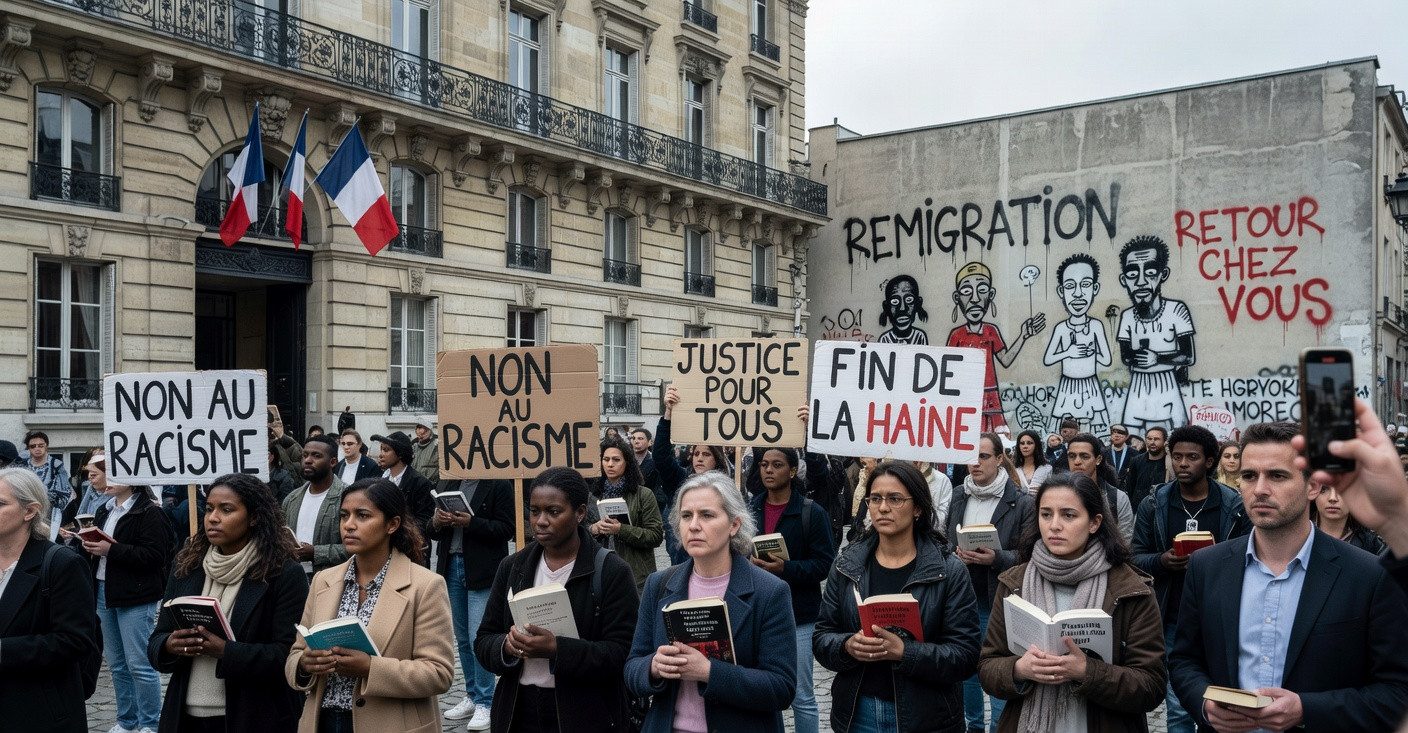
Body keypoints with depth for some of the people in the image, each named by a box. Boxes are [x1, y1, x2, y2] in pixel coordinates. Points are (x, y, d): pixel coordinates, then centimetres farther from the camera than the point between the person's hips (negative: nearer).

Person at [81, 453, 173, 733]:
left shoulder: (149, 512, -12)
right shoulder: (104, 511, 15)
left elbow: (154, 555, -20)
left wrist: (111, 550, -22)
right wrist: (91, 546, 1)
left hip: (136, 598, -8)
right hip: (104, 593, 8)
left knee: (139, 664, -4)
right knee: (116, 664, 14)